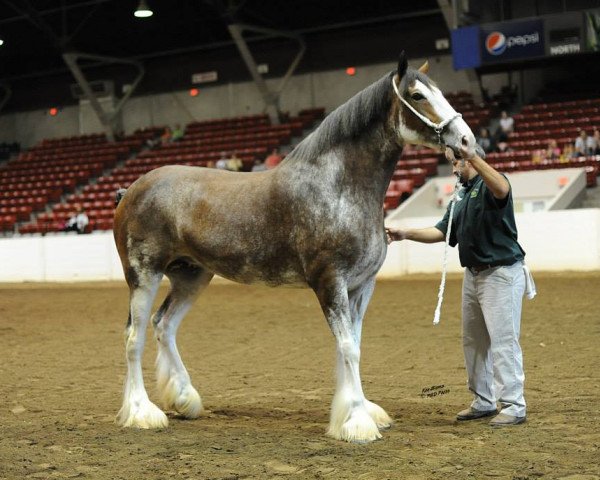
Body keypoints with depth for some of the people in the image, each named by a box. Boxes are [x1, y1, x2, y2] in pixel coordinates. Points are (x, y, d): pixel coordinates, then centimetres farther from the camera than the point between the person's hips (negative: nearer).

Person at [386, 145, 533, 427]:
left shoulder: (487, 186, -11)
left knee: (503, 340, -8)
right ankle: (484, 402, 24)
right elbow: (441, 232, 12)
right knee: (474, 340, 14)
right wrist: (407, 234, 0)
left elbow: (502, 189, -37)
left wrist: (471, 156, -42)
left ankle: (514, 406, -2)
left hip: (501, 273, -10)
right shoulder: (461, 195, 16)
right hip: (473, 274, 10)